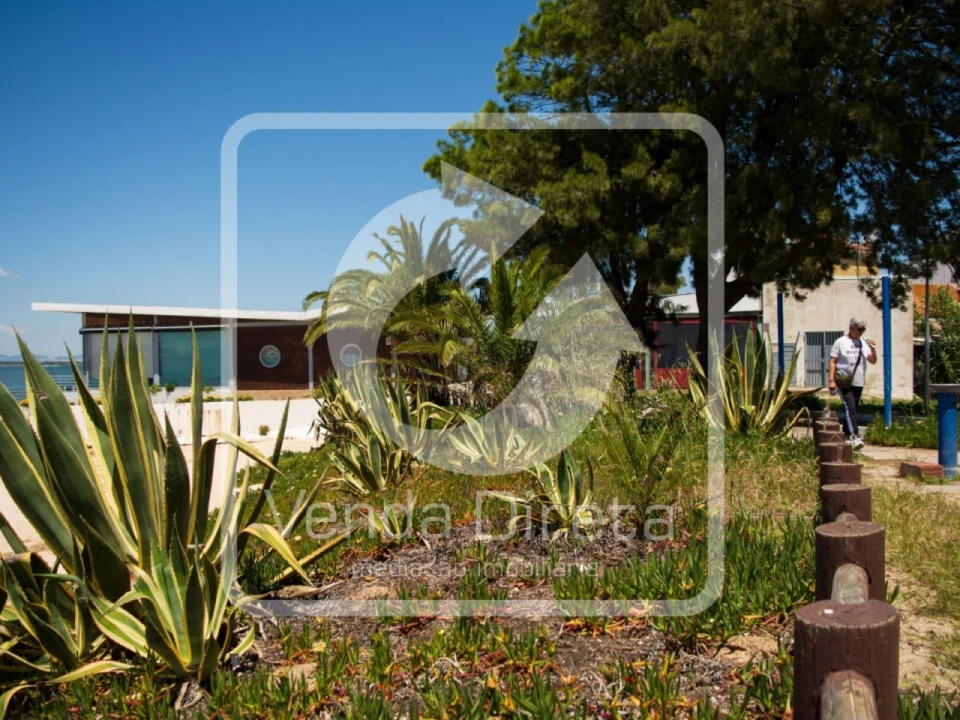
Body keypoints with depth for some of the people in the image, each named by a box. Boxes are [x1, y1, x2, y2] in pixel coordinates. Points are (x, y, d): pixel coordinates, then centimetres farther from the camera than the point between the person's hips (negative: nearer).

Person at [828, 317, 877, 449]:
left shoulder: (863, 343, 13)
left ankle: (846, 436, 21)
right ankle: (855, 436, -23)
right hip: (844, 382, -6)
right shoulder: (841, 342, -2)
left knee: (851, 410, 11)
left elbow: (873, 361, 14)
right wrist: (831, 380, -12)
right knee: (850, 409, -15)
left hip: (858, 383, 6)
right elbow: (833, 362, -4)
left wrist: (873, 350, -6)